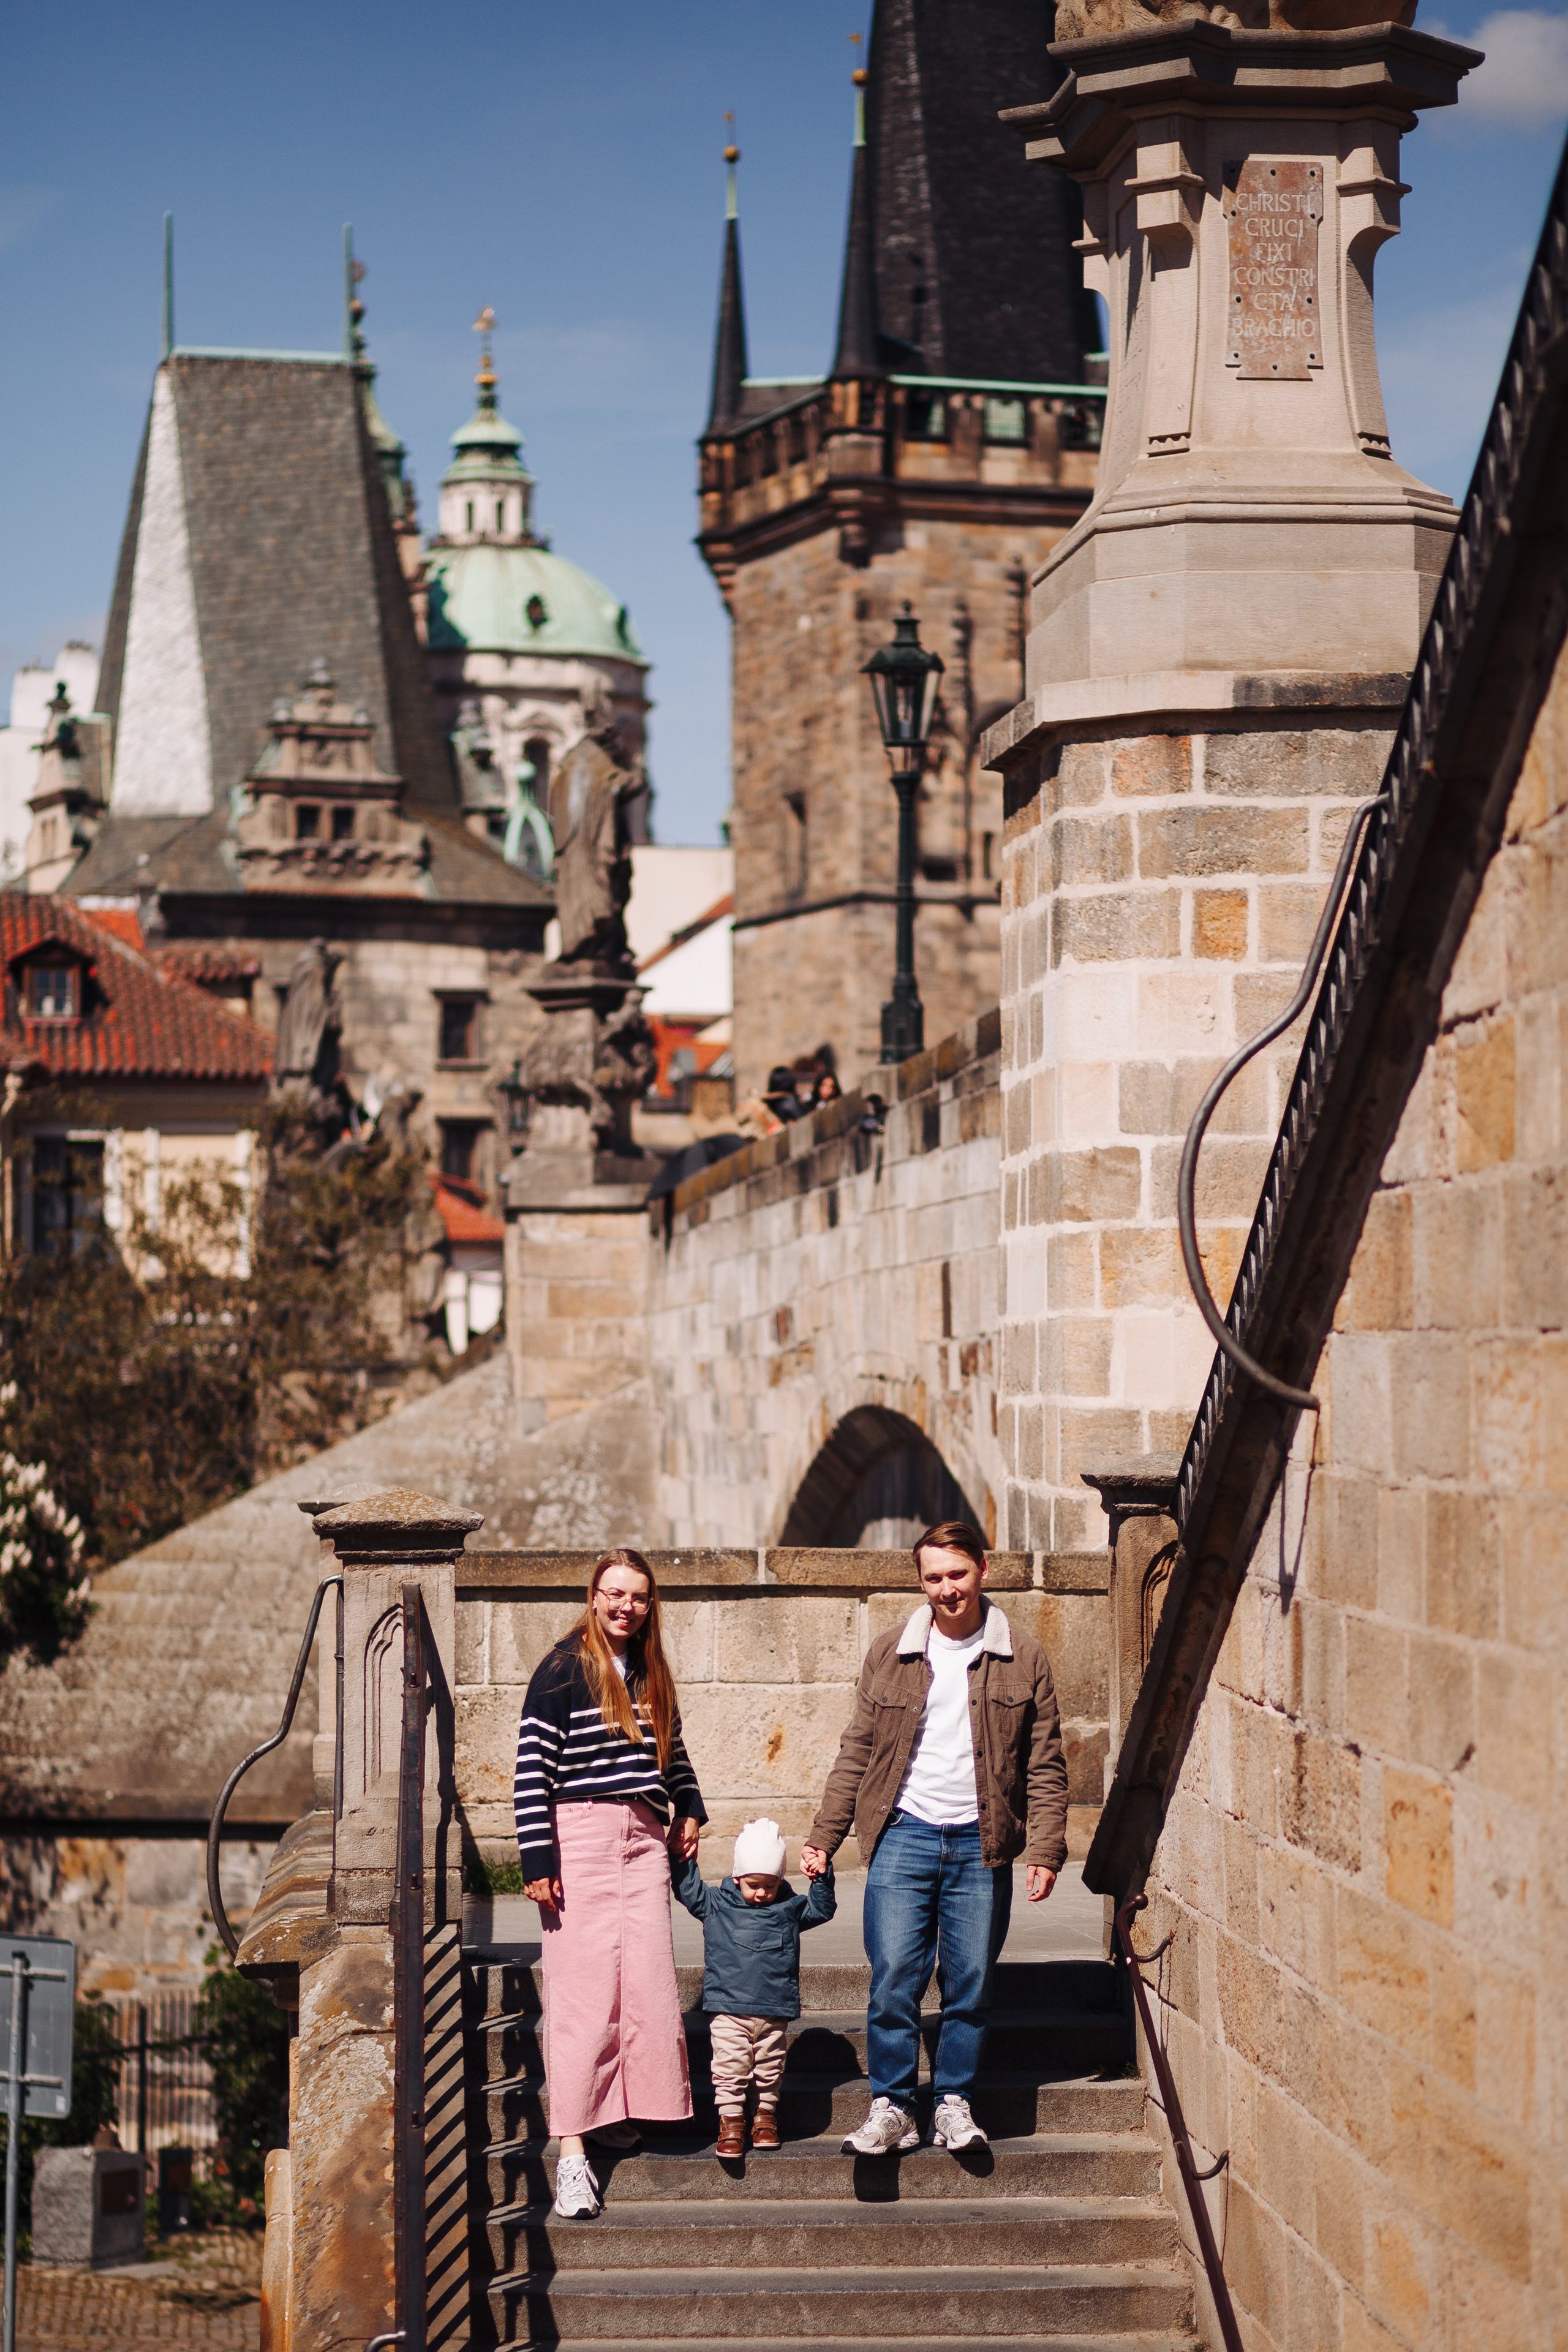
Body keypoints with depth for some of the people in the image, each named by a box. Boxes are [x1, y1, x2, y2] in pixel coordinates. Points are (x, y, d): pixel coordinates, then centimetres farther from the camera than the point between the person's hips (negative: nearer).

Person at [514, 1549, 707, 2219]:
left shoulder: (651, 1674, 14)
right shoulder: (563, 1671, -6)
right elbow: (531, 1768, -9)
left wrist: (688, 1810, 18)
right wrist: (538, 1859, -13)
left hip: (644, 1837, 6)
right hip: (580, 1834, -6)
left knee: (647, 1982, -1)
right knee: (582, 1989, -8)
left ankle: (616, 2111, 14)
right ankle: (572, 2150, -8)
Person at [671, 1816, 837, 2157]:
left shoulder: (790, 1908, 10)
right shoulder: (717, 1905, 6)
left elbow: (821, 1909, 15)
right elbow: (689, 1890, 8)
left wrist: (822, 1879, 1)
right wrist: (683, 1860, -3)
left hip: (775, 2010, 2)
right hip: (729, 2009, -2)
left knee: (770, 2067, 9)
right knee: (730, 2066, -7)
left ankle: (766, 2116, 24)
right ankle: (731, 2121, 1)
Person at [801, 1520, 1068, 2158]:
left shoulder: (1022, 1659, 5)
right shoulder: (889, 1656, 7)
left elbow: (1045, 1765, 6)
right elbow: (856, 1753, 12)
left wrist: (1045, 1850, -2)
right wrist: (824, 1836, 7)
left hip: (981, 1842, 0)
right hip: (903, 1836, 0)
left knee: (971, 1983, 3)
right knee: (893, 1979, -5)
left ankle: (955, 2102, 16)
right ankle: (891, 2107, 5)